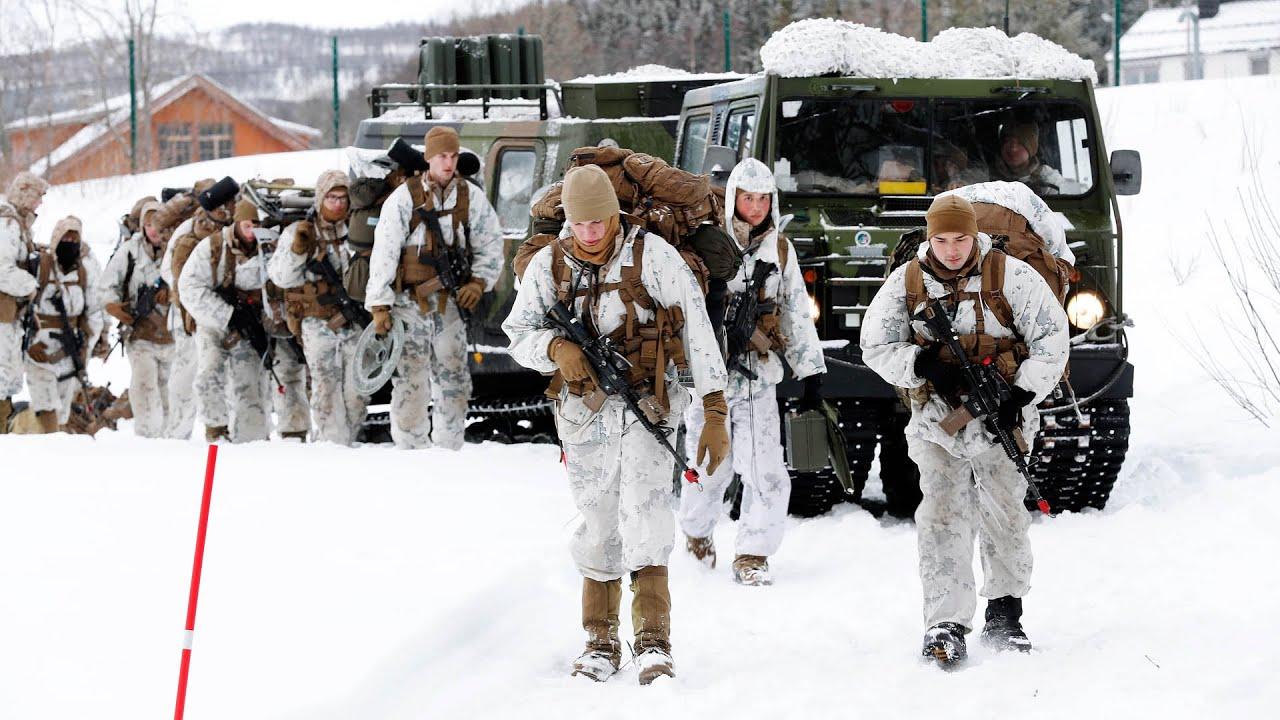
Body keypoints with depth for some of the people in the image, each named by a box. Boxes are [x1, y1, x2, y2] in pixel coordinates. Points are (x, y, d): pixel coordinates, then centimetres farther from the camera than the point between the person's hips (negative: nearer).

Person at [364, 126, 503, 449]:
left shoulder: (471, 198, 5)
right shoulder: (404, 198, -5)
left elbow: (491, 244, 15)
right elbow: (384, 252, -5)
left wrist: (478, 282, 0)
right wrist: (380, 305, -8)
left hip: (450, 302, 3)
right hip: (410, 301, -3)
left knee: (453, 380, 4)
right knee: (409, 379, -7)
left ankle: (447, 449, 12)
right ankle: (410, 448, 1)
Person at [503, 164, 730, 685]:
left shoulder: (652, 255, -9)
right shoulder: (549, 265, 2)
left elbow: (698, 333, -8)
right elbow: (519, 333, 6)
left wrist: (715, 413, -10)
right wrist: (555, 348, -19)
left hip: (648, 403, -3)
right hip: (584, 409, 3)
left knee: (643, 515, -18)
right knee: (597, 525, 6)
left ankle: (654, 641, -18)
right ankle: (600, 642, 16)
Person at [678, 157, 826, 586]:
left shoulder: (781, 250, 11)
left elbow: (798, 317, 15)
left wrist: (812, 373, 11)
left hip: (758, 376, 2)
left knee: (767, 473, -9)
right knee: (711, 467, 2)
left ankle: (752, 554, 3)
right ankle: (697, 534, 30)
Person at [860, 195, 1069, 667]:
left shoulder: (1011, 277, -4)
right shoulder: (906, 284, 1)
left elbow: (1051, 337, -1)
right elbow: (876, 346, 6)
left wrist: (1022, 394, -11)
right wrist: (920, 366, -14)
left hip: (1000, 418, -1)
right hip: (937, 419, 1)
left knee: (1004, 516, 4)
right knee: (942, 517, -8)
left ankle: (1004, 616, 20)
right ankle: (945, 626, -10)